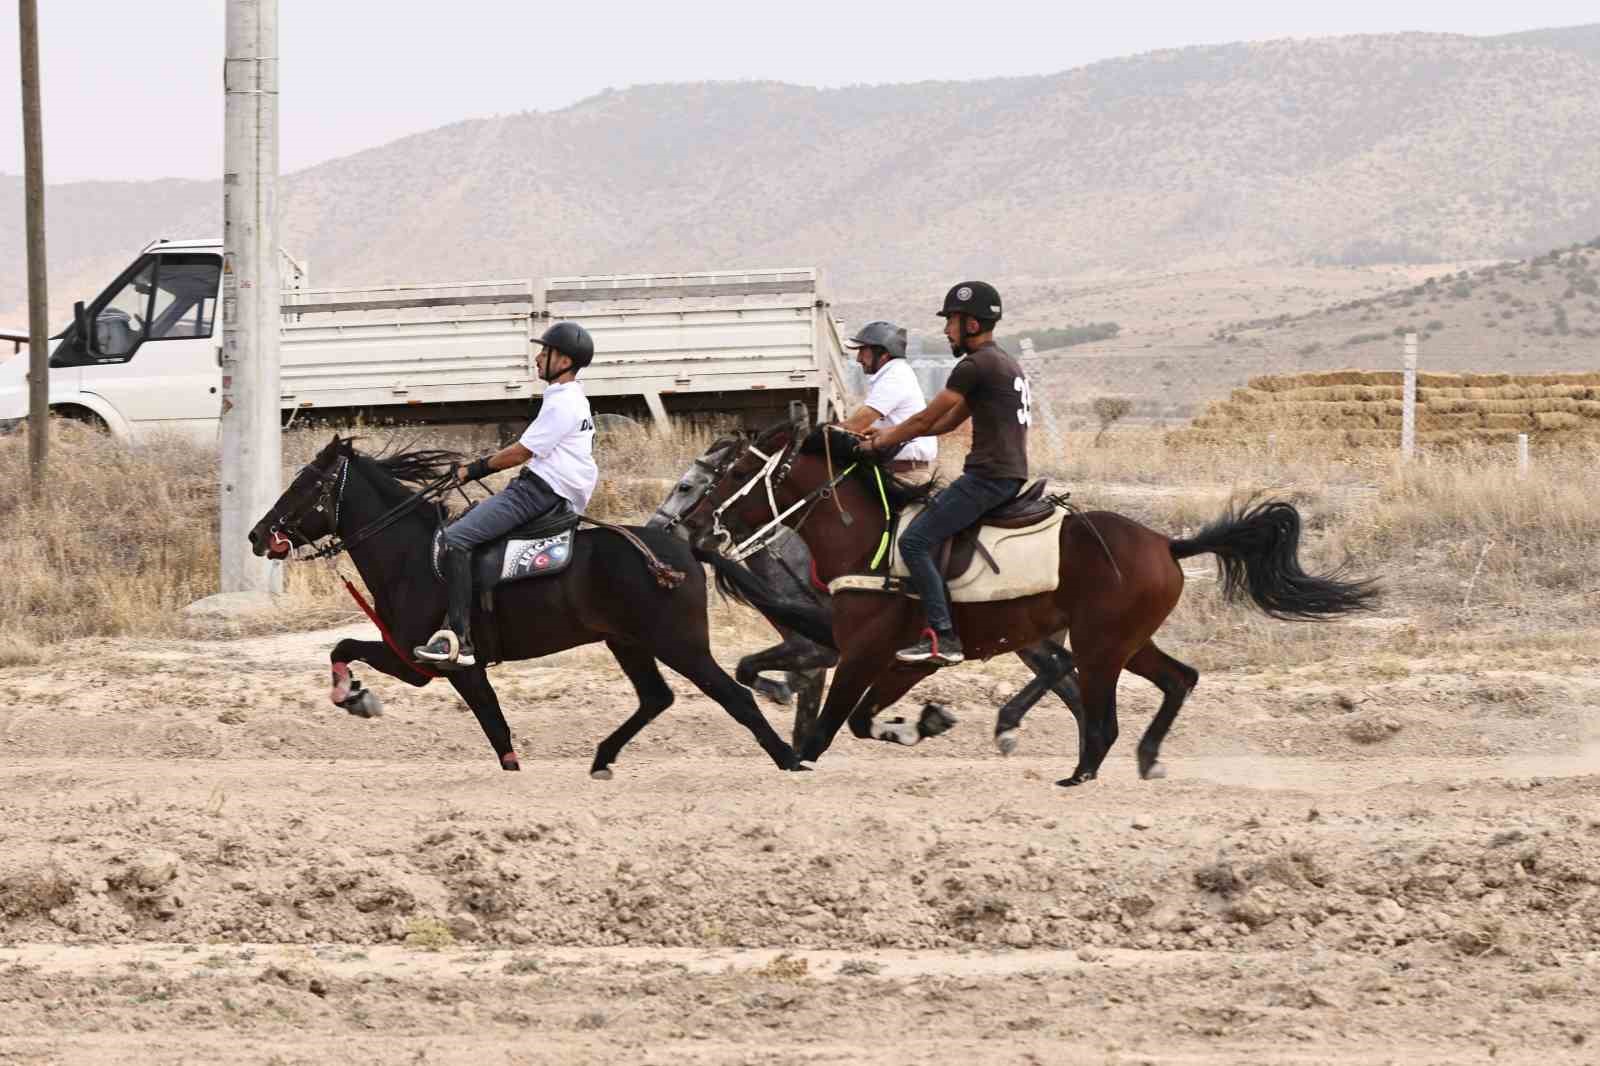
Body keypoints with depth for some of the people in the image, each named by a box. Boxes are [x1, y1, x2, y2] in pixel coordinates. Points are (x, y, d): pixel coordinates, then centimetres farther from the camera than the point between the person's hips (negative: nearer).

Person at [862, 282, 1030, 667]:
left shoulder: (976, 366, -12)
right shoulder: (1004, 363, 21)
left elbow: (927, 419, -7)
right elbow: (947, 422, 25)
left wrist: (881, 442, 7)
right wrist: (892, 433, 21)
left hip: (988, 477, -11)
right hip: (1010, 474, 11)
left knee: (915, 540, -12)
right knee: (926, 522, 24)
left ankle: (943, 638, -19)